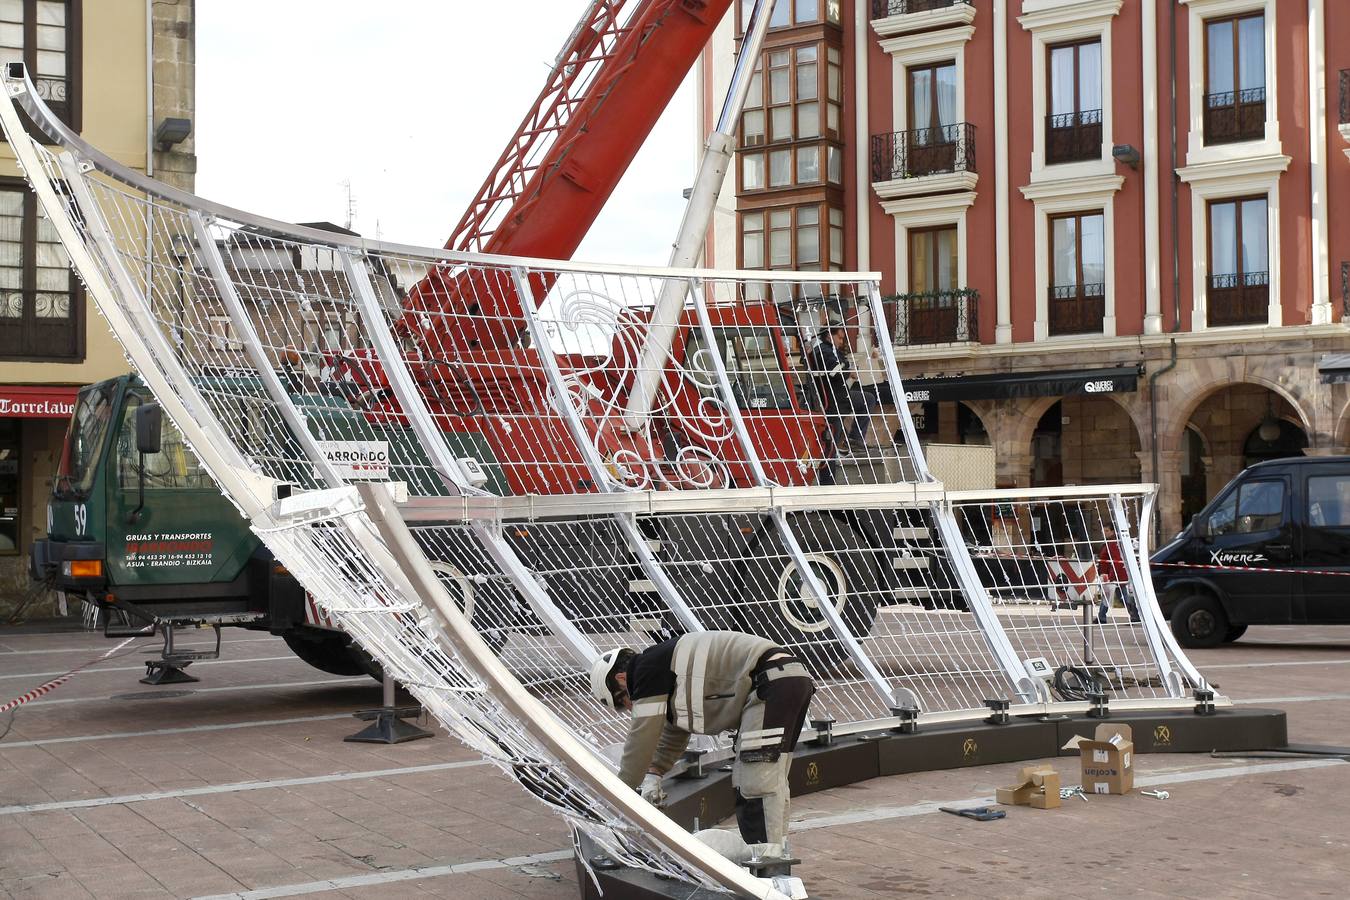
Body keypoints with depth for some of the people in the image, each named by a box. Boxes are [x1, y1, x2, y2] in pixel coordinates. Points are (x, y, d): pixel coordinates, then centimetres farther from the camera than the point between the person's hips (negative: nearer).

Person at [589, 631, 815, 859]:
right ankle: (776, 855, 19)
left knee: (760, 779, -13)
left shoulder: (648, 668, -4)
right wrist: (653, 774, 30)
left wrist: (620, 793, 5)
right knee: (772, 779, 15)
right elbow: (673, 733, 39)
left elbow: (643, 735, -4)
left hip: (773, 680, -11)